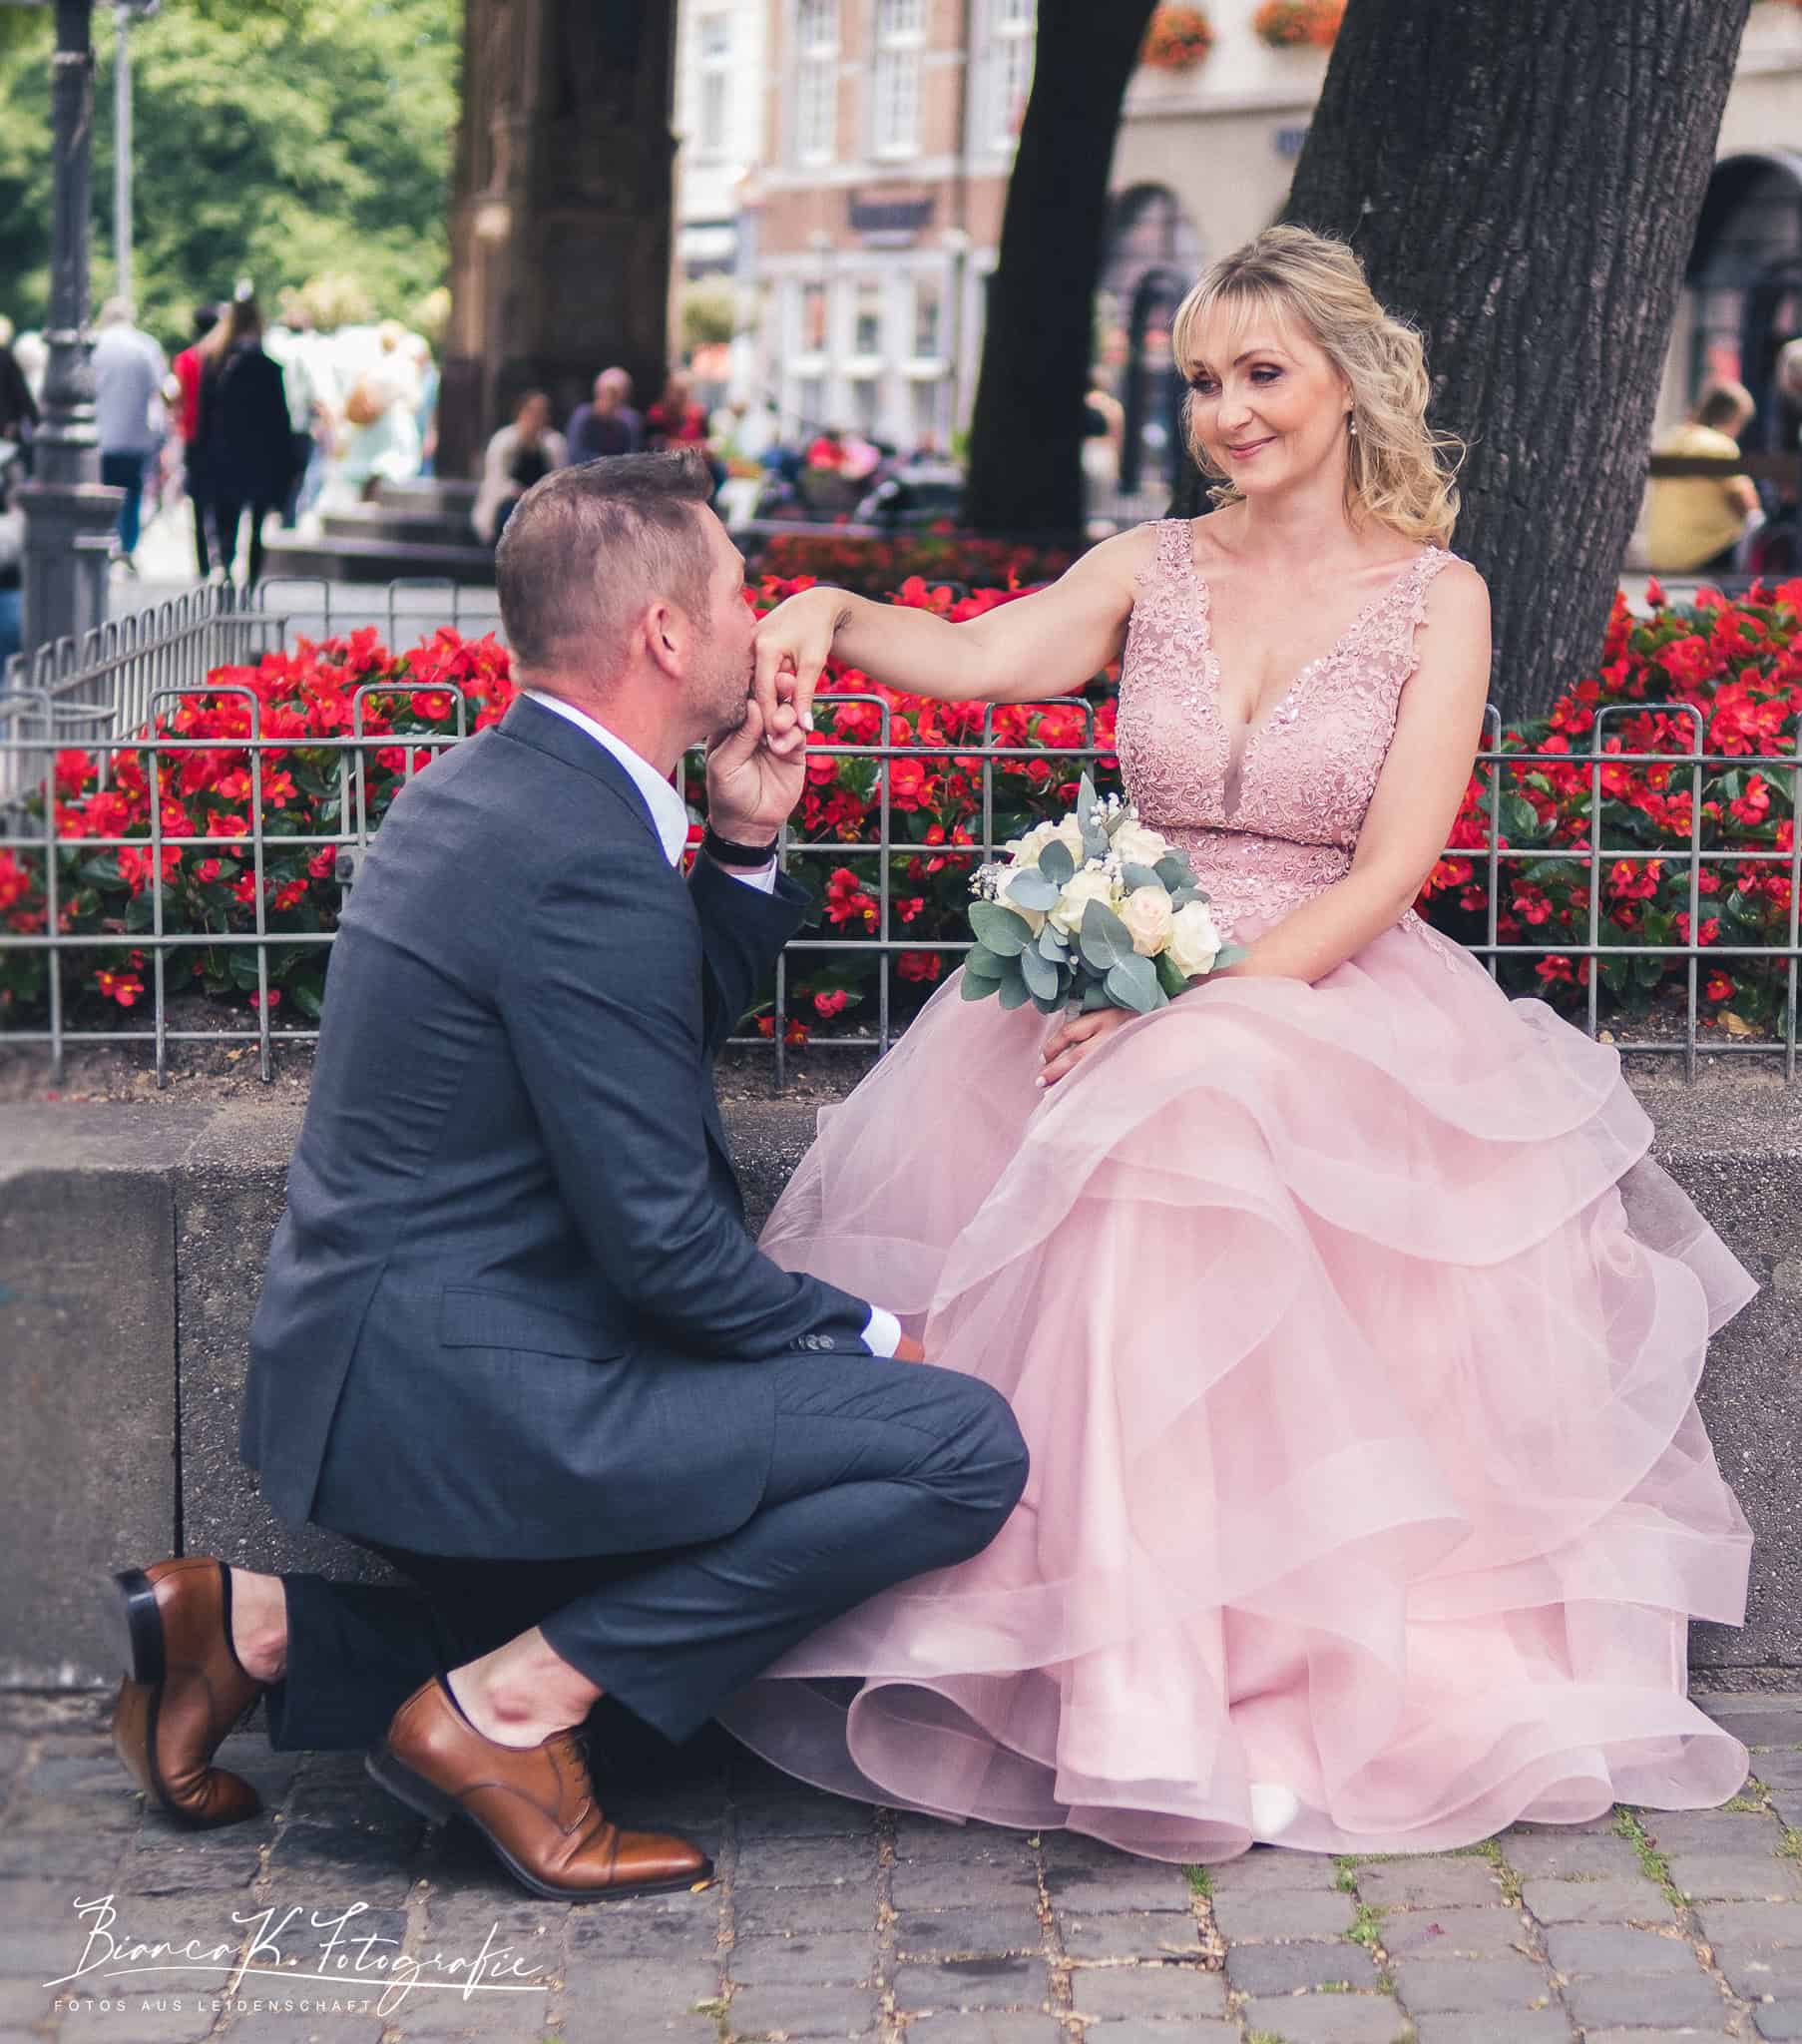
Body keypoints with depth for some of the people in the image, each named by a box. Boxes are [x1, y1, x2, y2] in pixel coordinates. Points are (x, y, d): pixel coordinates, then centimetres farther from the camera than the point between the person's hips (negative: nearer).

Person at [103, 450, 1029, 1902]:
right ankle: (509, 1703, -8)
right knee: (965, 1446, -13)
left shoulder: (484, 789, 11)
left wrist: (746, 844, 9)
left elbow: (661, 1039, 22)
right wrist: (866, 1337, -5)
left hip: (359, 1370, 10)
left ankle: (259, 1628, 14)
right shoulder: (585, 858, -20)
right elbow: (662, 1236, -20)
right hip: (464, 1388, -10)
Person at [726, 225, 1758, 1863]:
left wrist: (1211, 1000, -19)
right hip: (1137, 987, 3)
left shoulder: (1435, 597, 2)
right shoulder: (1155, 568, 12)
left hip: (1341, 996, -3)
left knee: (1191, 1115, -34)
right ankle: (1124, 1661, -23)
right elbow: (974, 659, -5)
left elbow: (1386, 878, -7)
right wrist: (835, 613, -26)